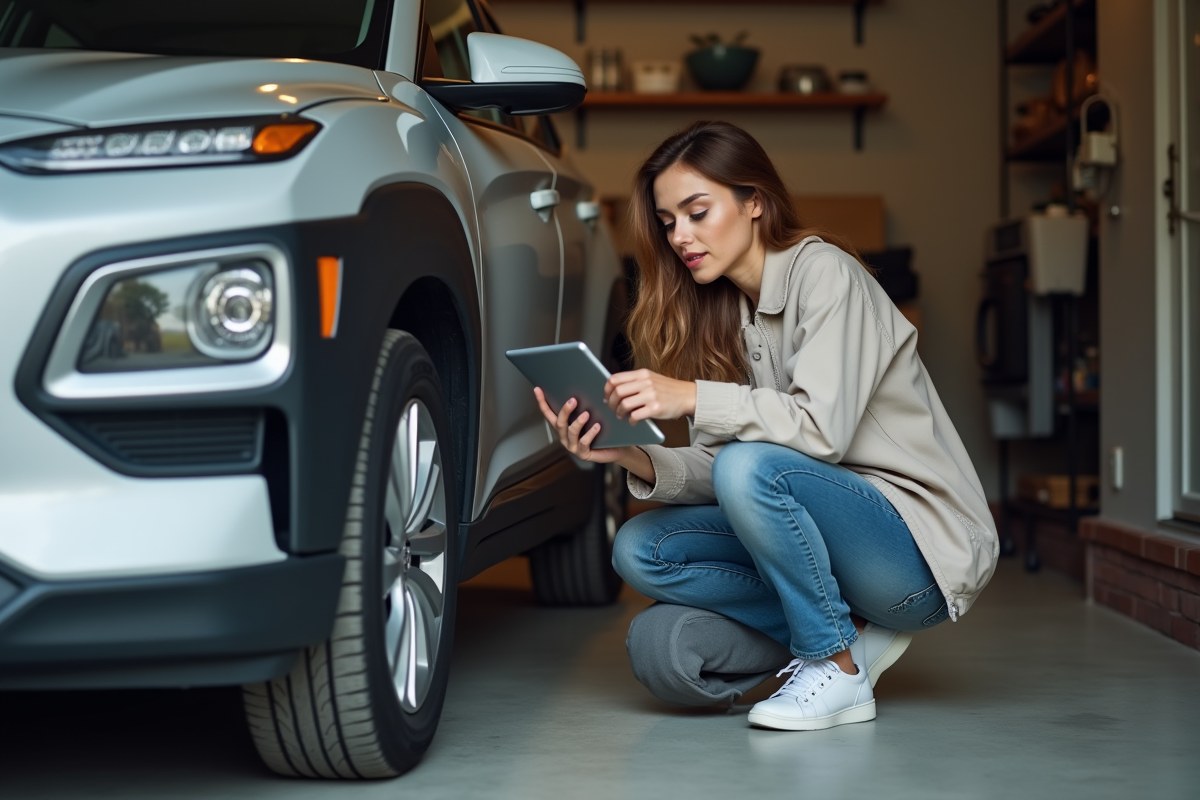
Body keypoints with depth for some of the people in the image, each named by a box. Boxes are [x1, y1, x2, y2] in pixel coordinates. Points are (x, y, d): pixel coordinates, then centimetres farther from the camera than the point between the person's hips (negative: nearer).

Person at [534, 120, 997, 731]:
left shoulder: (823, 272, -12)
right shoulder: (720, 314, 10)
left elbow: (823, 427, -27)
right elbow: (711, 469, 2)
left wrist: (692, 397, -33)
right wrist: (635, 458, -17)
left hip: (923, 549, -8)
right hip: (818, 527, 8)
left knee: (751, 465, -32)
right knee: (640, 550, -8)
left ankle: (836, 667, -14)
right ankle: (855, 631, -3)